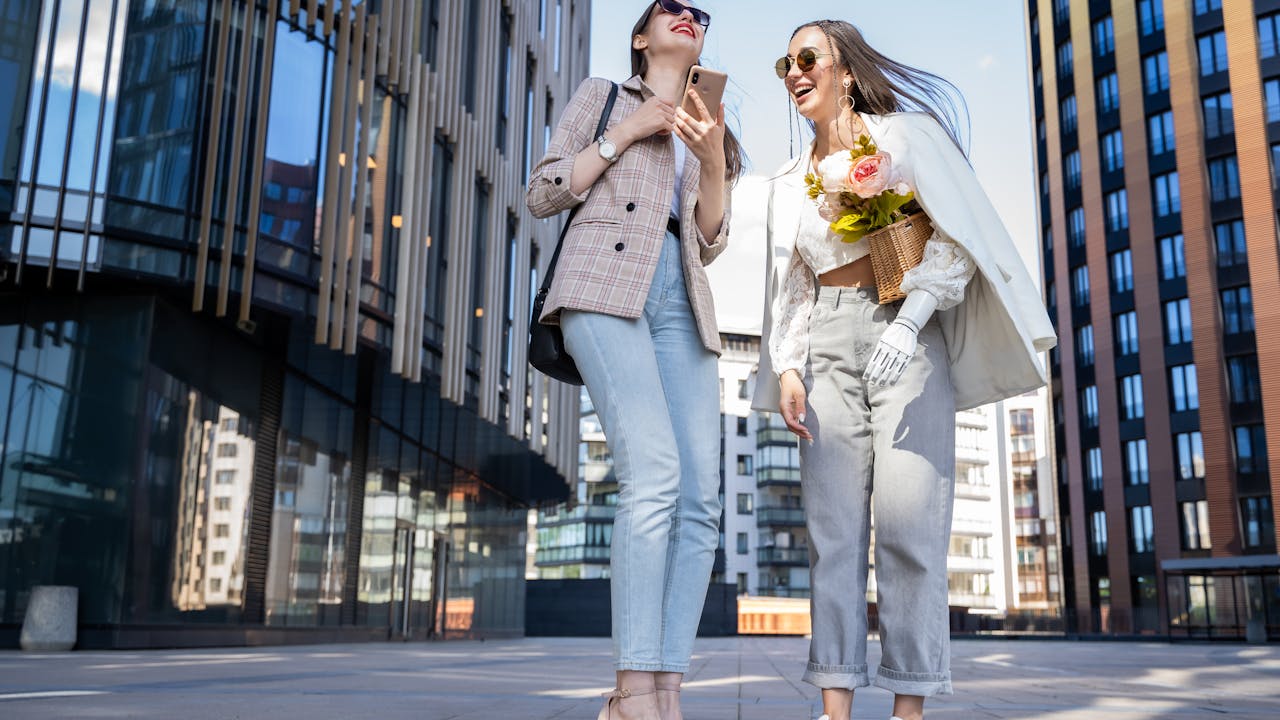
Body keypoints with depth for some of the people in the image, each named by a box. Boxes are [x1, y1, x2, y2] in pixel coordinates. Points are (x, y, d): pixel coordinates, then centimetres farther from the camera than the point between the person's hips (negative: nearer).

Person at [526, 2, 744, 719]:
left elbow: (709, 244, 17)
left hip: (683, 305, 5)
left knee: (701, 503, -11)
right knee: (654, 471, -25)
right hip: (606, 286, -5)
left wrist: (713, 159, 1)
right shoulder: (601, 96, 20)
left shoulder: (710, 132, 30)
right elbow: (544, 194, 10)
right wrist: (624, 134, 3)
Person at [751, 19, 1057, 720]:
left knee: (906, 518, -13)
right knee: (833, 525, -4)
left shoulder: (906, 135, 7)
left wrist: (909, 322, -18)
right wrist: (787, 367, 4)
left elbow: (955, 238, -4)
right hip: (828, 343, 4)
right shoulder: (789, 183, 21)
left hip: (907, 335, -4)